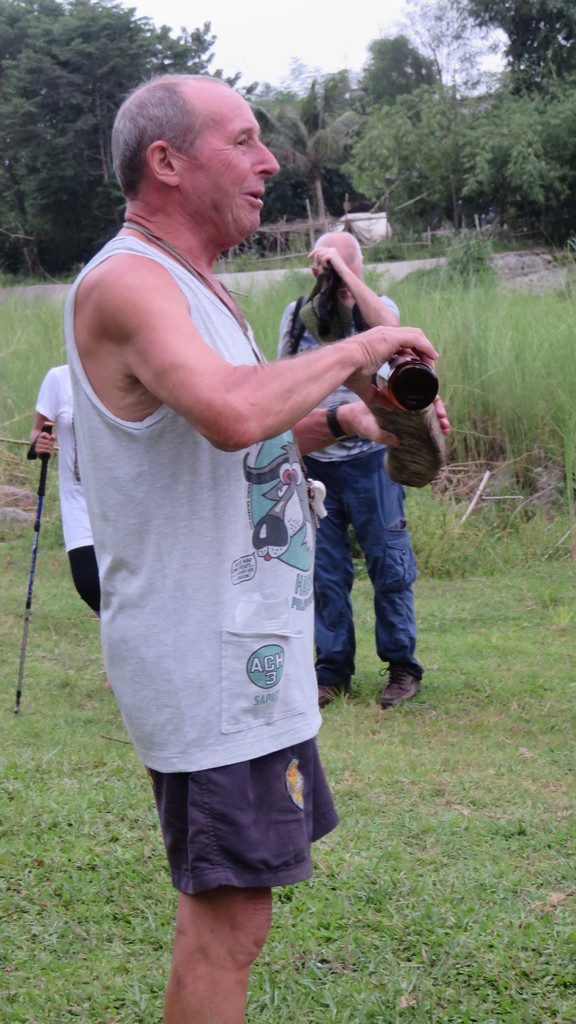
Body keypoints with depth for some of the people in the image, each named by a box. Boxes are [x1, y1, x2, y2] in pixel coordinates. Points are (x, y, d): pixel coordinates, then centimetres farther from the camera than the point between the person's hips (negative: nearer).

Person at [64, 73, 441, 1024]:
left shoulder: (191, 284, 16)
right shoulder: (126, 283, -18)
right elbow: (232, 413, -36)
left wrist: (343, 415, 7)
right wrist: (357, 347, -21)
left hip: (247, 644, 10)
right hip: (205, 656, -10)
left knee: (224, 904, 18)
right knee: (225, 919, -5)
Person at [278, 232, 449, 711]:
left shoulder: (377, 307, -1)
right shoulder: (296, 315, 7)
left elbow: (388, 325, -26)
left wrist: (343, 267, -24)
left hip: (369, 458, -2)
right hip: (312, 460, 3)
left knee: (389, 563, 1)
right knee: (325, 570, 6)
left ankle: (402, 665, 13)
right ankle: (333, 668, 17)